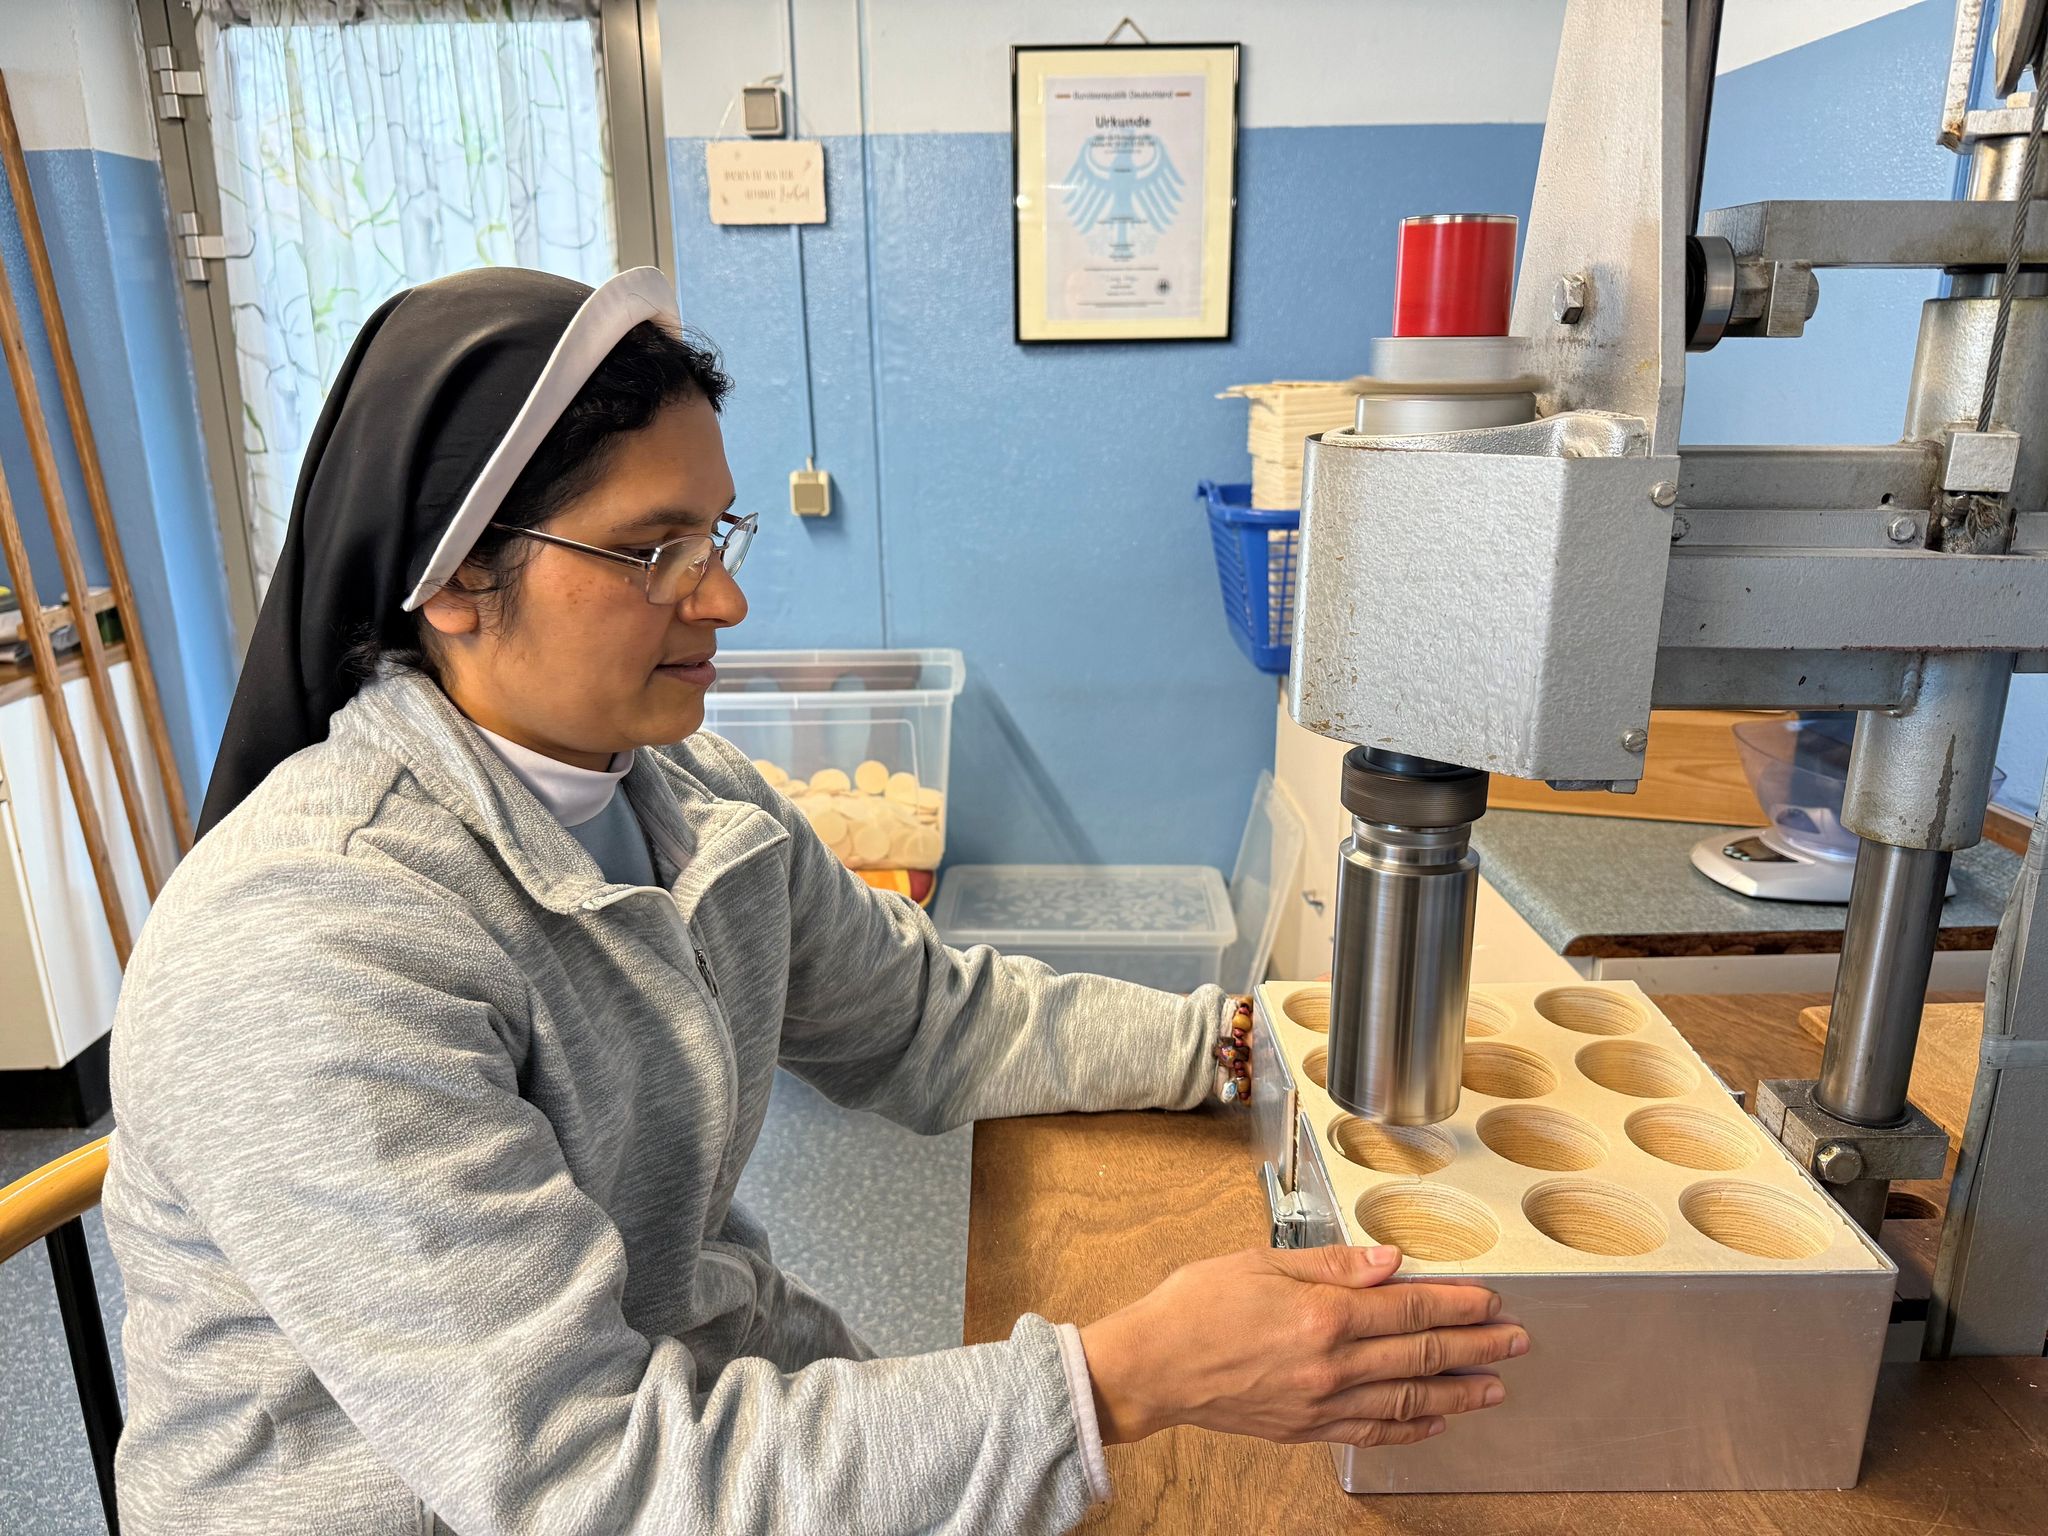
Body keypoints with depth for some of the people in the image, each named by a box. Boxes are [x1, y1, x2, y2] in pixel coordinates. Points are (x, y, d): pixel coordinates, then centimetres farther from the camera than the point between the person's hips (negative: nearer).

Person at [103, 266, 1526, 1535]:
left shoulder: (691, 794, -1)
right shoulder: (310, 954, -26)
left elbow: (930, 1017, 7)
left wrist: (1244, 1039, -3)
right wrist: (1124, 1378, -31)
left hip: (692, 1379, 6)